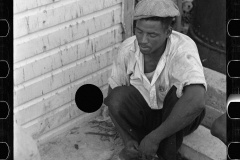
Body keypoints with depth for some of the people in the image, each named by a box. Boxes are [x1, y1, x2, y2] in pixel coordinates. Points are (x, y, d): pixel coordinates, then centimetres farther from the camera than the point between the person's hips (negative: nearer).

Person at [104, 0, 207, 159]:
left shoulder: (183, 48, -31)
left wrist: (154, 137, -41)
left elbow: (197, 101, -47)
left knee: (178, 92, -34)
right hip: (144, 114, 3)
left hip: (179, 118, -2)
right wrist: (127, 140, -20)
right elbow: (112, 99, -7)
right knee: (118, 96, -27)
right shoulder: (127, 49, -18)